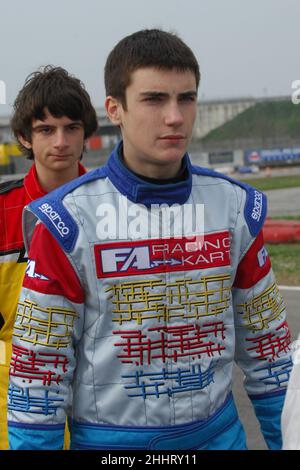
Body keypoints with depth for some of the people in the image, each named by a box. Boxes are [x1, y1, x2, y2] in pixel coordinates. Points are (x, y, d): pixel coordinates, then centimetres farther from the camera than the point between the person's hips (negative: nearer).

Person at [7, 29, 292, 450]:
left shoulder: (235, 206, -4)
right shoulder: (66, 222, -15)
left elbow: (262, 333, 5)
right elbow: (39, 365, -9)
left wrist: (277, 432, 9)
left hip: (218, 431, 3)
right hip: (109, 436, -2)